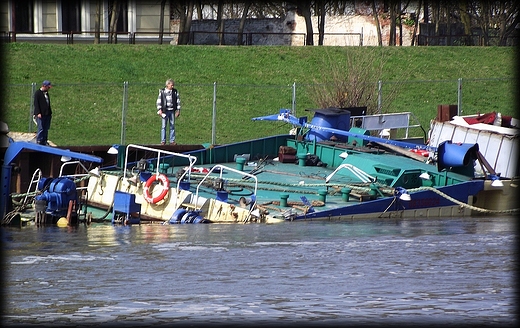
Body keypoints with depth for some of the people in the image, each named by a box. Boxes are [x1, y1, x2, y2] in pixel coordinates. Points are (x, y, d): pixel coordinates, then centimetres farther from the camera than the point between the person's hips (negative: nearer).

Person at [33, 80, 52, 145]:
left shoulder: (46, 93, 18)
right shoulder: (38, 93, -6)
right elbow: (36, 103, -11)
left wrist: (50, 113, 20)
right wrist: (38, 113, -18)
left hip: (47, 114, 8)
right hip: (41, 115, -8)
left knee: (46, 129, 7)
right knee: (41, 129, -8)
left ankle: (44, 141, 12)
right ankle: (38, 141, -4)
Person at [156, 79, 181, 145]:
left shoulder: (175, 92, 7)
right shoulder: (162, 91, 0)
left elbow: (178, 101, 12)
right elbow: (159, 101, 2)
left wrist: (178, 110, 7)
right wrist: (159, 110, -4)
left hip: (172, 111, 2)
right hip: (165, 111, -2)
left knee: (172, 126, 3)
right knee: (163, 126, -2)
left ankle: (172, 141, 8)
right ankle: (163, 141, 3)